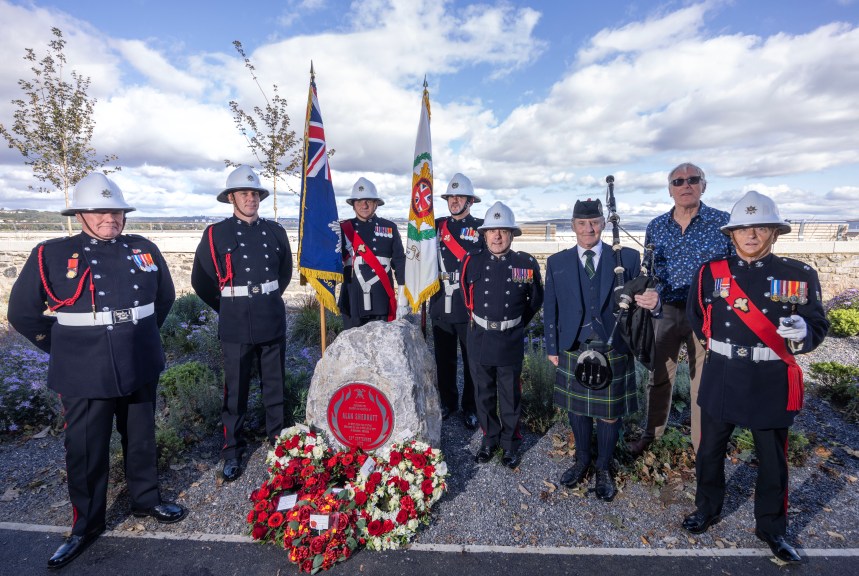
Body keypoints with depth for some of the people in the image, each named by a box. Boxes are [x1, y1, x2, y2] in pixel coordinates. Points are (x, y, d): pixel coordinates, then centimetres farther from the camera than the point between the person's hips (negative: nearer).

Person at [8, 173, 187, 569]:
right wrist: (64, 347, 4)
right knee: (85, 450, 10)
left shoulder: (144, 250, 3)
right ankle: (87, 525, 31)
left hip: (140, 368, 3)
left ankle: (146, 500, 38)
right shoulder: (51, 255, -5)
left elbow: (164, 297, 15)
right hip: (85, 374, -2)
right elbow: (22, 312, 3)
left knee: (141, 438, 17)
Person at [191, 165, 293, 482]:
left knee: (275, 384, 14)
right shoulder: (216, 234, -2)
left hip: (272, 321, 3)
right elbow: (201, 280, 4)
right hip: (236, 325, -2)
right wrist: (227, 309, 8)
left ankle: (277, 437, 32)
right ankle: (232, 450, 24)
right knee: (236, 390, 7)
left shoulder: (275, 231, 5)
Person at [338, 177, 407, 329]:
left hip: (382, 302, 0)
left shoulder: (389, 227, 5)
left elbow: (400, 263, 3)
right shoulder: (344, 228, 6)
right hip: (353, 302, 1)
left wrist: (403, 298, -1)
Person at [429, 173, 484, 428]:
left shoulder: (481, 227, -1)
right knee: (444, 359, 15)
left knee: (472, 360, 9)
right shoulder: (437, 226, 10)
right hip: (441, 305, 4)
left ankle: (470, 407, 26)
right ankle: (447, 402, 34)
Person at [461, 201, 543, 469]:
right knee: (484, 395, 17)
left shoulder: (527, 263, -7)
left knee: (510, 397, 14)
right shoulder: (472, 262, -5)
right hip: (480, 341, 2)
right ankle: (489, 438, 38)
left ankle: (511, 443, 34)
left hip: (511, 343, -1)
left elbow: (536, 299, 9)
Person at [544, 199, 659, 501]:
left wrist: (652, 300, -30)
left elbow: (639, 298, -5)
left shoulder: (627, 258, -2)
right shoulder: (557, 263, 2)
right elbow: (550, 309, 5)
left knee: (609, 414, 12)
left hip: (613, 352, -1)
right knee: (577, 410, 17)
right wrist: (552, 348, 5)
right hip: (573, 352, 2)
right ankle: (582, 461, 41)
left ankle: (604, 469, 36)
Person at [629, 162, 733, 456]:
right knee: (660, 376, 14)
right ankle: (652, 432, 33)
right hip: (664, 312, 3)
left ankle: (703, 445, 29)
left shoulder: (723, 222, -5)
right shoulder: (655, 227, 4)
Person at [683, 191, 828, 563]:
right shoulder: (710, 272, -1)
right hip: (721, 380, 1)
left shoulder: (800, 275, -2)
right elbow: (696, 316, 12)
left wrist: (802, 333, -21)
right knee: (710, 450, 15)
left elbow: (818, 325, 0)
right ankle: (707, 510, 37)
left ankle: (771, 528, 36)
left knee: (772, 460, 15)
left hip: (771, 383, 0)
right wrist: (720, 345, 10)